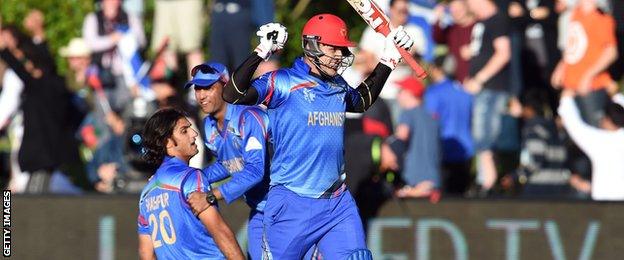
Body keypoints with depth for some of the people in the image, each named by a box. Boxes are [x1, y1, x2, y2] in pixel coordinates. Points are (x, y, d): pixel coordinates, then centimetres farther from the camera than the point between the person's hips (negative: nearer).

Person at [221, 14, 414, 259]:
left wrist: (388, 59, 29)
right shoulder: (283, 82, -7)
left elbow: (362, 101, 37)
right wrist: (261, 53, -24)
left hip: (338, 203, 6)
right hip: (291, 204, -6)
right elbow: (232, 95, -18)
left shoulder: (338, 86, 14)